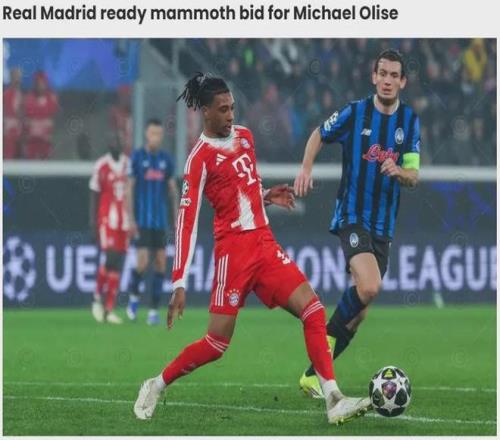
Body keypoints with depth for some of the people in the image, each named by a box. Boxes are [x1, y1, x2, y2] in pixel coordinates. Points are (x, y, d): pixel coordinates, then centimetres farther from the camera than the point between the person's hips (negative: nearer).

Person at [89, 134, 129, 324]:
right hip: (107, 219, -4)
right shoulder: (101, 166, -3)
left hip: (125, 220, 4)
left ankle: (109, 310, 7)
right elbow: (94, 196, 1)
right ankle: (98, 298, 6)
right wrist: (93, 222, -4)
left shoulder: (129, 164, 9)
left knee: (118, 264, 3)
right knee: (111, 258, -15)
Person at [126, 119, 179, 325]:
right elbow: (129, 189, -4)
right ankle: (134, 296, 16)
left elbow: (173, 190, 12)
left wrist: (176, 219, 7)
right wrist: (130, 219, -10)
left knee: (161, 262, -1)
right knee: (143, 262, -12)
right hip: (142, 220, -4)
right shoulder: (136, 157, -3)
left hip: (160, 220, 4)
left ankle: (154, 310, 5)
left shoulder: (166, 159, 7)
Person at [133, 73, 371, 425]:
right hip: (234, 247, -7)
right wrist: (180, 284, -20)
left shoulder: (245, 136, 12)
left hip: (264, 241, 7)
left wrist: (267, 196, 7)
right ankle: (156, 387, 16)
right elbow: (187, 221, -15)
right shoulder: (201, 157, -11)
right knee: (218, 342, -6)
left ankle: (333, 400, -12)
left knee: (313, 308, -8)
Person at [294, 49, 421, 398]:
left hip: (384, 225, 5)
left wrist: (398, 171, -23)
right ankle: (329, 334, -2)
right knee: (369, 287, -28)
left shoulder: (411, 121, 3)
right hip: (352, 217, -5)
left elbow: (413, 176, -1)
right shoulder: (354, 114, -6)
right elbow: (319, 136, 11)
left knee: (359, 310, 5)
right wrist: (306, 169, -4)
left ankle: (314, 375, 16)